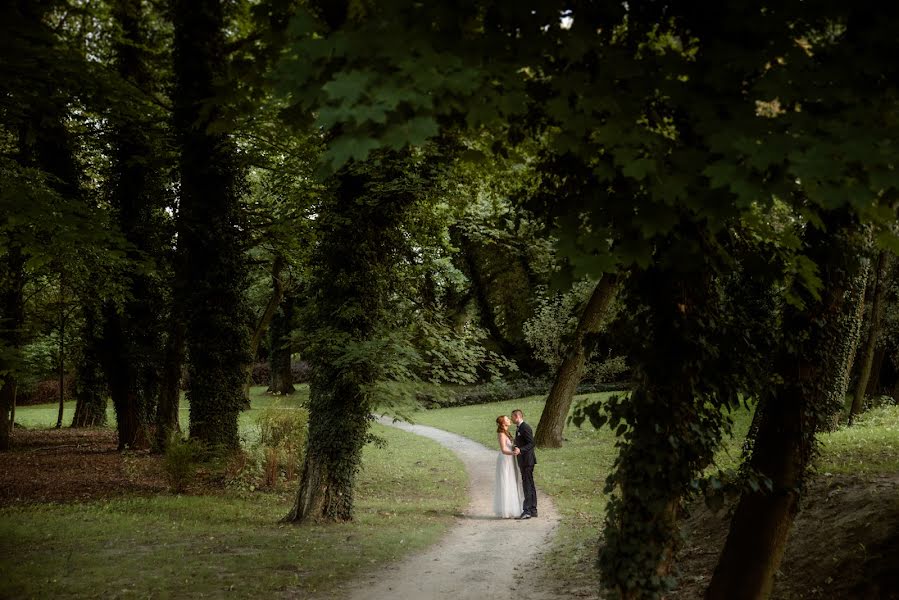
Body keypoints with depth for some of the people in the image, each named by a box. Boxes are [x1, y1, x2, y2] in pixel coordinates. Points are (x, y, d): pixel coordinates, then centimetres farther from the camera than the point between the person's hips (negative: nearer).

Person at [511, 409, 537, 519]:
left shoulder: (525, 428, -15)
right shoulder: (520, 428, 16)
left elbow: (531, 444, -22)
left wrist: (520, 450, -32)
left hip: (527, 461, -10)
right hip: (524, 461, 10)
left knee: (528, 486, -10)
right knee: (530, 486, 12)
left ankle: (527, 510, -11)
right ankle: (533, 510, 17)